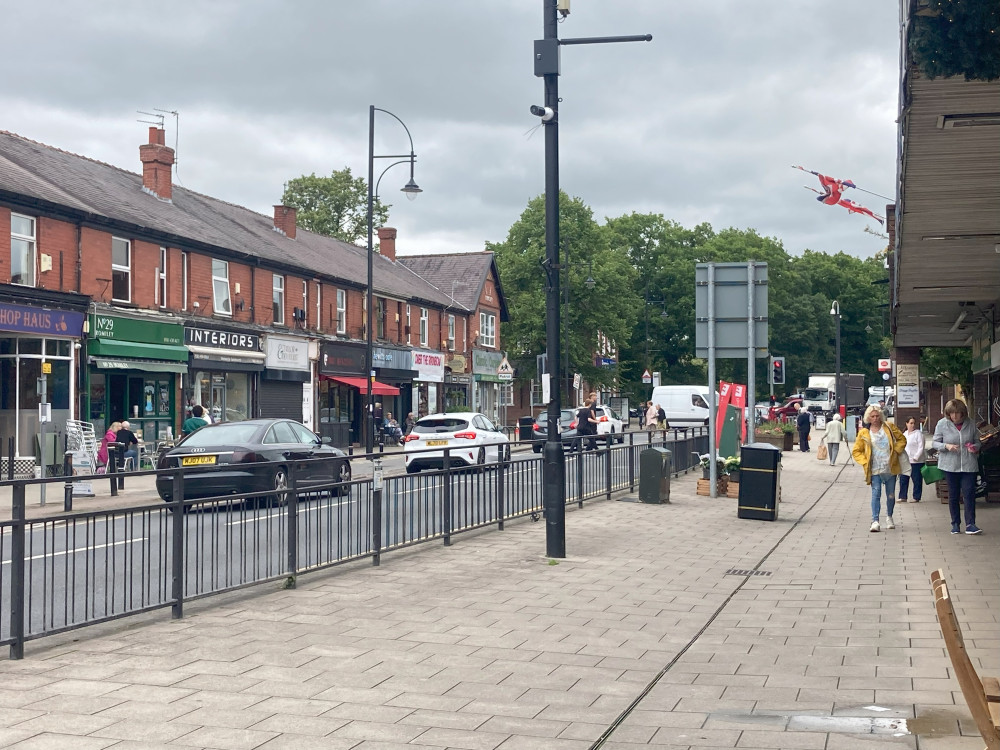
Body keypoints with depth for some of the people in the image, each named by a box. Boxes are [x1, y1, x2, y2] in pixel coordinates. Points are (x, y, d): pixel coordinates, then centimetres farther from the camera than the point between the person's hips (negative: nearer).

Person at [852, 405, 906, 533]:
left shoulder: (889, 428, 5)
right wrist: (865, 462, -7)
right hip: (875, 470, -2)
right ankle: (875, 521, -17)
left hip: (890, 469, 2)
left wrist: (896, 450, -1)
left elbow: (902, 440, 14)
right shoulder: (864, 433, 2)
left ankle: (889, 517, 30)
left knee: (891, 495, 9)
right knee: (876, 494, -13)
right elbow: (856, 451, 6)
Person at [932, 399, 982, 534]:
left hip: (969, 465, 0)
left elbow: (977, 441, 12)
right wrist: (946, 446, -19)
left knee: (969, 493, -7)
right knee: (953, 495, 7)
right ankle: (955, 524, 17)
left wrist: (975, 447, -11)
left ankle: (970, 524, -6)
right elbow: (935, 443, 1)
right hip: (950, 465, 0)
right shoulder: (942, 424, -2)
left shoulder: (970, 424, 1)